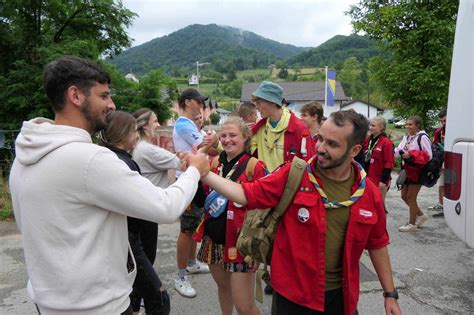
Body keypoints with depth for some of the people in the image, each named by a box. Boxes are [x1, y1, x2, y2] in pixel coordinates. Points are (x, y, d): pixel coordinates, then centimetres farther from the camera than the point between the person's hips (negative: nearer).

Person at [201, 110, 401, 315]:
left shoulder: (369, 193, -5)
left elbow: (377, 244, 6)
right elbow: (247, 194, -12)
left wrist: (390, 294, 11)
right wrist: (203, 173, -21)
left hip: (341, 295, 3)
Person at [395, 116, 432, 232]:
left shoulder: (422, 138, -14)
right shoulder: (406, 137, 10)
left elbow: (428, 156, -17)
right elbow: (399, 151, 5)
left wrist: (411, 155, -24)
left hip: (417, 171, -8)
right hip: (407, 171, 8)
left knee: (411, 197, 0)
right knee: (404, 196, 14)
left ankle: (412, 224, 15)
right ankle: (421, 215, 34)